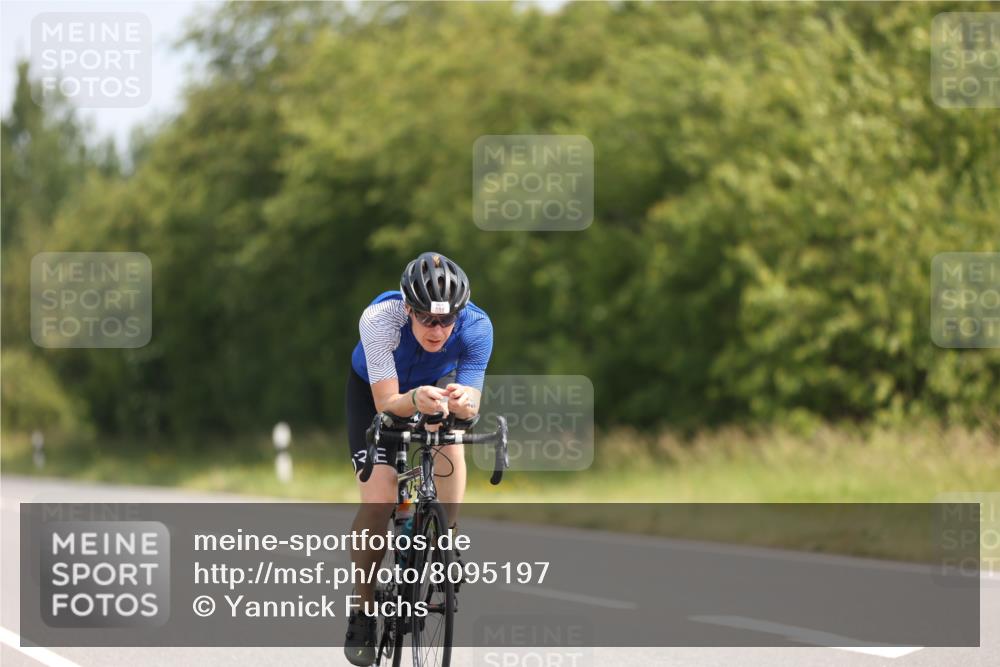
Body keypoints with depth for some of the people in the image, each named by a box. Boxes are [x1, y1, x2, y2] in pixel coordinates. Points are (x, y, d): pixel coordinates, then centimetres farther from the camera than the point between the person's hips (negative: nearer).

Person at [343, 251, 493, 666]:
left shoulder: (477, 327, -34)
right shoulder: (380, 319, -39)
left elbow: (471, 407, -33)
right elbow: (387, 403, -39)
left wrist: (462, 401, -56)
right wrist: (415, 401, -61)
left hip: (437, 382, 2)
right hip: (376, 390, -2)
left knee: (450, 441, -30)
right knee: (378, 500, -17)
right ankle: (362, 609, 1)